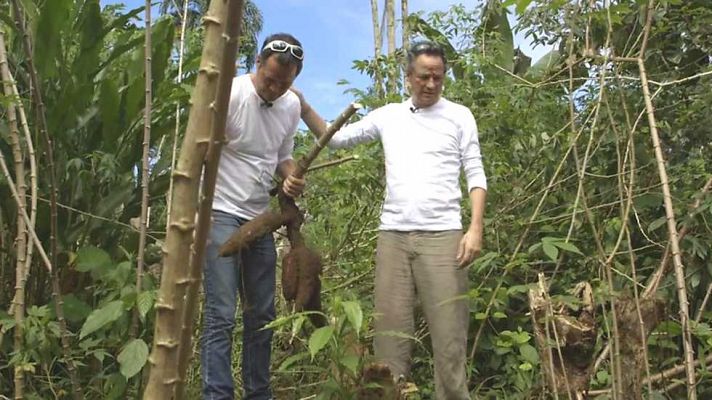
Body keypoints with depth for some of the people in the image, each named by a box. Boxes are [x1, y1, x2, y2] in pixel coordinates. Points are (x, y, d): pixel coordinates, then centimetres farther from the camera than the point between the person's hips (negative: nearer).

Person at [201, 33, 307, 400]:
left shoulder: (292, 106, 5)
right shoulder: (230, 94, -13)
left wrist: (291, 178, -8)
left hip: (262, 217, 6)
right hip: (222, 214, -6)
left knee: (262, 314, 9)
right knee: (220, 315, -9)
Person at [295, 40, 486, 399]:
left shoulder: (459, 116, 7)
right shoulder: (388, 116, 13)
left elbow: (475, 175, 4)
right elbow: (336, 138, 16)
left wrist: (475, 228, -8)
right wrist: (303, 107, 3)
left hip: (442, 235, -2)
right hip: (392, 235, 3)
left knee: (448, 328, -1)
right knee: (390, 326, 4)